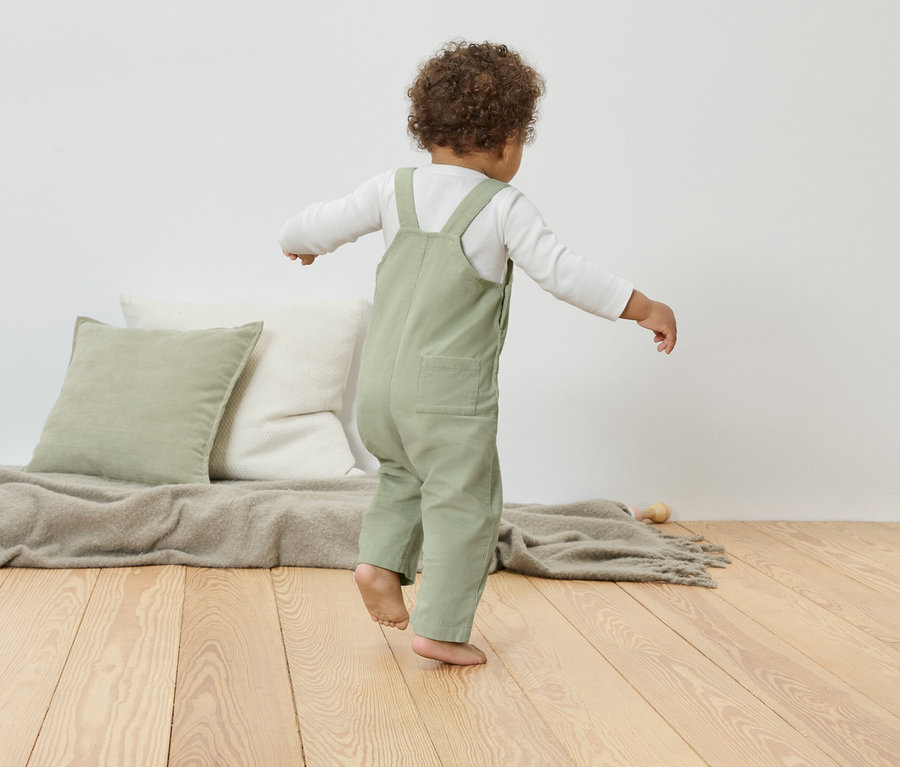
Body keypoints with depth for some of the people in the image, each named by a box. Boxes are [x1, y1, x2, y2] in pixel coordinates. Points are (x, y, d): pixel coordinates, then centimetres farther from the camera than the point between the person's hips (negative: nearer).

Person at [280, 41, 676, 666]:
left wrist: (297, 242, 35)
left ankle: (381, 561, 15)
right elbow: (563, 272, -15)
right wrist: (644, 307, -7)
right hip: (450, 392, -6)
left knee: (406, 474, 30)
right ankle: (441, 628, 9)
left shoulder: (395, 190, 4)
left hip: (380, 386, 6)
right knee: (464, 503, 6)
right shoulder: (504, 207, -10)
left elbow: (323, 223, 12)